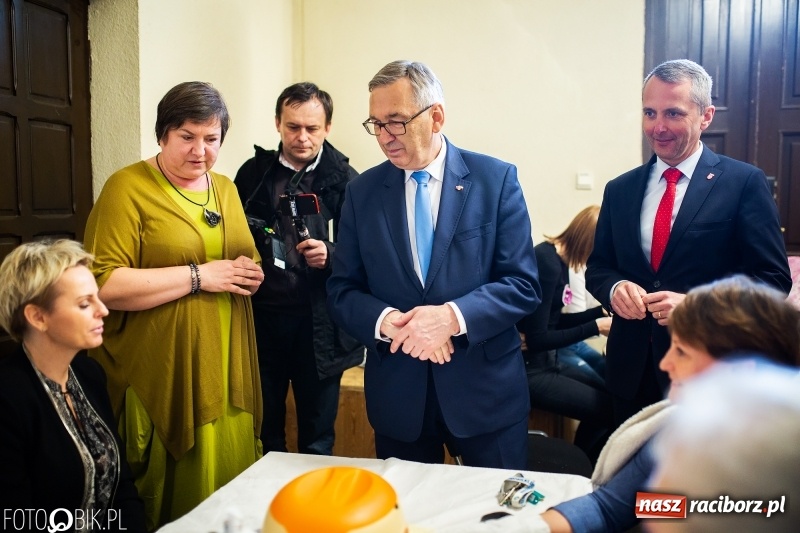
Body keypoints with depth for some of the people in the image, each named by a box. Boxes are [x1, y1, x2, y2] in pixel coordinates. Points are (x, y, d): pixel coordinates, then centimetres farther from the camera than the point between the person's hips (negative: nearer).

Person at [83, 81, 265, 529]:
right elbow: (103, 284, -17)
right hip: (162, 375, -5)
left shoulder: (225, 187, 13)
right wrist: (198, 276, -17)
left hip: (224, 369, 6)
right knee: (164, 496, 5)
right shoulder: (128, 187, -7)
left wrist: (250, 274, 1)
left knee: (226, 481, 9)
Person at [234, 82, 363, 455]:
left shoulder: (345, 181, -3)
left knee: (317, 440, 12)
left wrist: (329, 255, -22)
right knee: (264, 431, 17)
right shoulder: (253, 173, 5)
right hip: (261, 316, 2)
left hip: (319, 323, -2)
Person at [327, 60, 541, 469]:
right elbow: (342, 290, 2)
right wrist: (387, 321, -18)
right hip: (397, 394, 2)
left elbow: (523, 284, -8)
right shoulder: (362, 192, 1)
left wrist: (453, 316, -23)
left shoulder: (496, 179, -5)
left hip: (486, 391, -1)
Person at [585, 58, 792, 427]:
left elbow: (773, 279, -8)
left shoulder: (744, 183, -6)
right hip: (632, 372, 4)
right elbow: (597, 267, 11)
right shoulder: (619, 190, 7)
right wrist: (615, 288, -12)